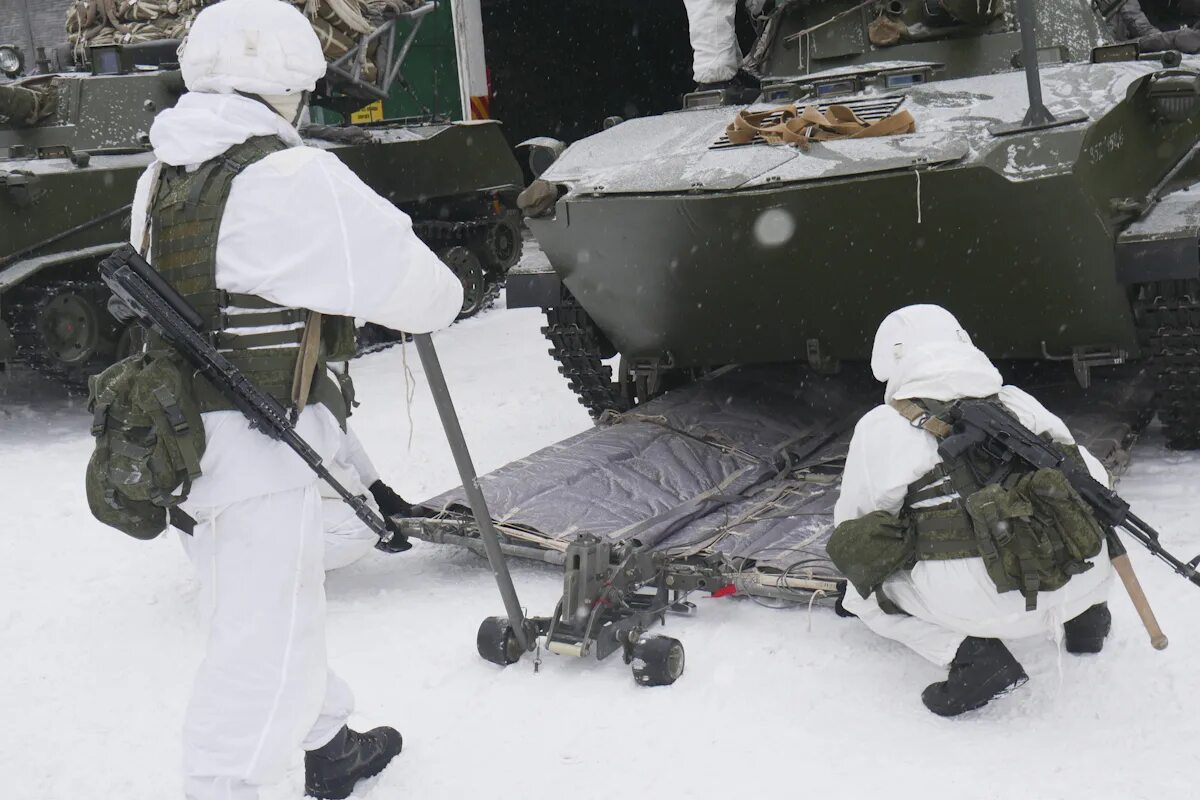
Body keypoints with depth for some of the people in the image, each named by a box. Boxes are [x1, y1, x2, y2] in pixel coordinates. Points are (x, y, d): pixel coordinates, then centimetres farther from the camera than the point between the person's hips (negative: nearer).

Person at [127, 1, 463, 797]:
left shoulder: (162, 178, 6)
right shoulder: (295, 180, -18)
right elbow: (426, 296, -15)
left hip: (182, 439, 9)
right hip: (259, 456, -9)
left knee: (282, 612, 25)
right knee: (268, 649, 1)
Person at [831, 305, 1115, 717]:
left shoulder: (882, 427, 3)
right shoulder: (1018, 403, 13)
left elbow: (852, 525, 10)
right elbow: (1095, 481, 19)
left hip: (974, 603, -5)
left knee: (863, 592, 20)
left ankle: (971, 651, -1)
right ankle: (1086, 620, 27)